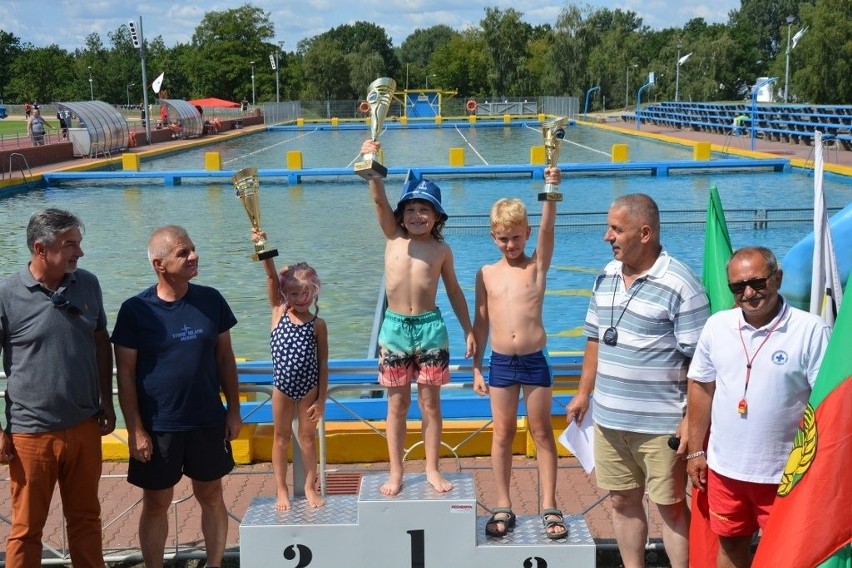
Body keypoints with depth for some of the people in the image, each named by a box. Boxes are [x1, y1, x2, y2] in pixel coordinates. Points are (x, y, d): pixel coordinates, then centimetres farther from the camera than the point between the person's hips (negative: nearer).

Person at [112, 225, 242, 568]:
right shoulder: (135, 310, -10)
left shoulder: (211, 300, -2)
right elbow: (125, 375, -8)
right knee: (156, 504, 11)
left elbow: (225, 358, 5)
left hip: (208, 422, 3)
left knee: (211, 497, 13)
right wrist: (135, 429, -10)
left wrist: (233, 410, 4)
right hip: (157, 426, -2)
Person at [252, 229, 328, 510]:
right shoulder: (278, 312, -6)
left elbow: (323, 364, -5)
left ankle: (310, 487, 26)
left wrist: (321, 399, -5)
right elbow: (272, 277, -20)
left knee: (308, 437, 12)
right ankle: (281, 490, 24)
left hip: (309, 388, -1)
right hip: (282, 386, 1)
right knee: (281, 438, 12)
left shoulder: (318, 324, -8)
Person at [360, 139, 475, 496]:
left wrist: (469, 330, 11)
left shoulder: (441, 250, 1)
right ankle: (396, 473, 20)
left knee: (430, 404, 9)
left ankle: (432, 470, 23)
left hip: (430, 327, 0)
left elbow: (454, 291, 10)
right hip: (395, 327, 0)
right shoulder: (393, 237, 1)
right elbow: (379, 200, -13)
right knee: (397, 404, 9)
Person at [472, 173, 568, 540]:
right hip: (501, 363, 2)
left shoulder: (538, 265, -1)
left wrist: (551, 192, -33)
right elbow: (480, 322, 8)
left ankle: (549, 507, 16)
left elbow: (547, 228, -17)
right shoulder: (486, 274, 5)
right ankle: (503, 507, 20)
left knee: (542, 434, 8)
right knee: (502, 434, 10)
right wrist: (476, 368, 8)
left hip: (535, 360, -2)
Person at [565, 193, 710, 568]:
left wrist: (693, 420, -16)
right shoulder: (606, 277, 6)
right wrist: (583, 392, 16)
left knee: (671, 506, 7)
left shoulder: (680, 285, -15)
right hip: (608, 419, 6)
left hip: (660, 425, -6)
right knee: (622, 501, 16)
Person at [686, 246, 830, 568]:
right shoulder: (717, 326, -1)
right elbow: (701, 387, 8)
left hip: (785, 473, -3)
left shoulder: (810, 330, -14)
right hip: (723, 468, 4)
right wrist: (696, 451, 8)